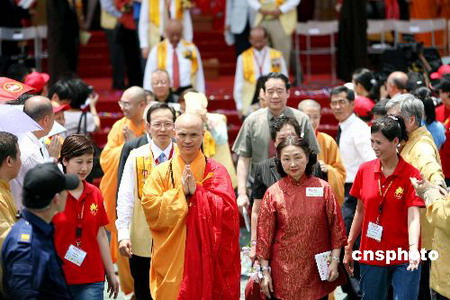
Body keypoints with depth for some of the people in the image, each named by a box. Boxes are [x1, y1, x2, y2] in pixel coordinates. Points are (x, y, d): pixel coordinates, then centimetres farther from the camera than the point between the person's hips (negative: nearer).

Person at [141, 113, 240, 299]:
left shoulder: (216, 172, 3)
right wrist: (181, 191, -13)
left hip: (206, 258, 0)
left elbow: (227, 209, -9)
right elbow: (151, 210, -7)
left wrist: (197, 191, -15)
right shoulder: (161, 172, 5)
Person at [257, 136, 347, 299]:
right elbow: (264, 235, 0)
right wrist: (265, 272, -2)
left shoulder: (323, 188, -1)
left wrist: (334, 261, -3)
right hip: (284, 272, -1)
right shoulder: (273, 193, -2)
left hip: (317, 272, 1)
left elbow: (336, 227, 2)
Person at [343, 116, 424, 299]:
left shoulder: (411, 174, -9)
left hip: (403, 259, -3)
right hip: (371, 255, 4)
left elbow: (413, 217, -18)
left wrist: (413, 249, -34)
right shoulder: (365, 170, 2)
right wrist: (349, 248, 10)